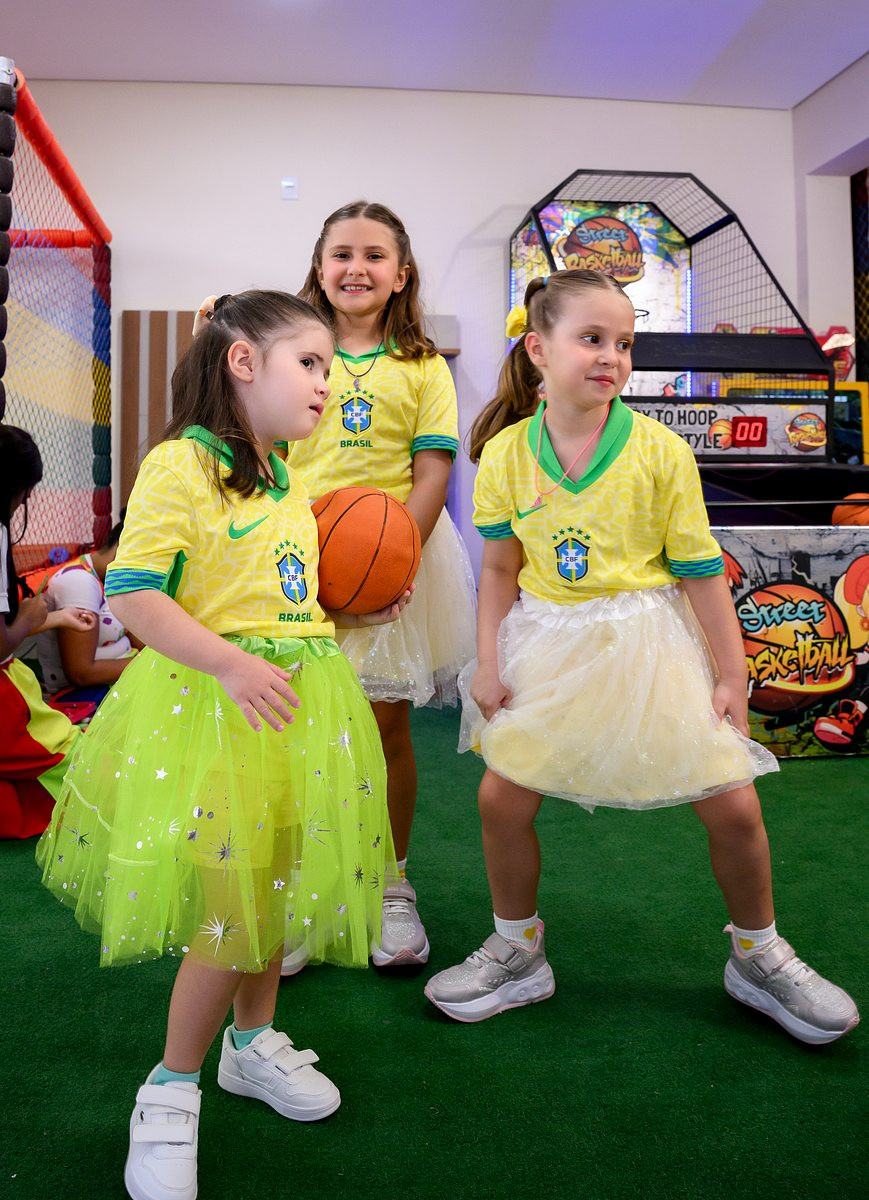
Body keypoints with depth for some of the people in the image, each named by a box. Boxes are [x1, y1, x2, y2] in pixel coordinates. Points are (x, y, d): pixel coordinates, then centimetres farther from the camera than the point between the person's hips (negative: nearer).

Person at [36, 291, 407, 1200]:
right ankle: (171, 1087, 22)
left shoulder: (290, 486, 13)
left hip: (298, 703, 8)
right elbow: (131, 597, -17)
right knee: (228, 902, -3)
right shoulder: (182, 463, -12)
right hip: (209, 705, -7)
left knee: (275, 881, 17)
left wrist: (355, 613, 9)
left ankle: (253, 1040, 41)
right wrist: (232, 664, -25)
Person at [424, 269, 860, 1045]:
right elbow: (501, 568, 4)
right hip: (550, 646, 2)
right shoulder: (505, 453, -5)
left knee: (733, 806, 1)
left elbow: (700, 570, -6)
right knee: (502, 799, 1)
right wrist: (488, 661, -1)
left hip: (647, 643, -1)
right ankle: (518, 956, 27)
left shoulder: (660, 450, -10)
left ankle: (758, 959, 30)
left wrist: (732, 674, -4)